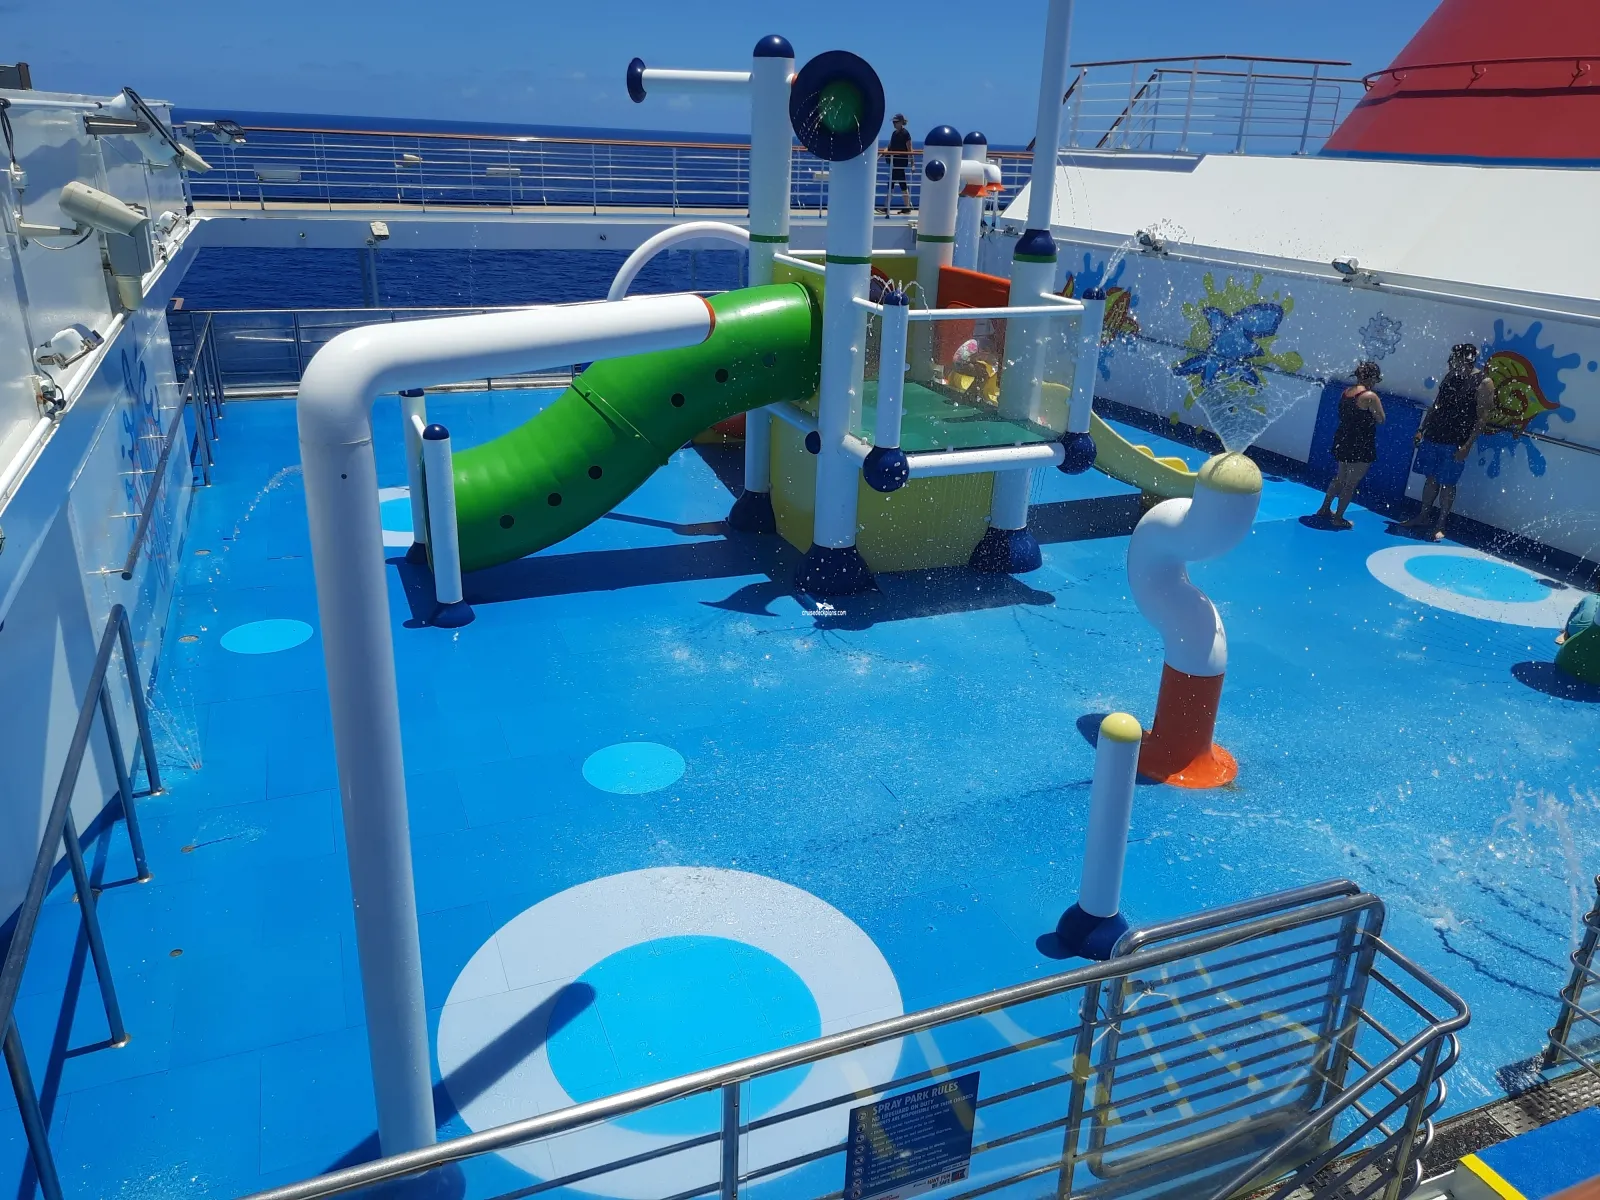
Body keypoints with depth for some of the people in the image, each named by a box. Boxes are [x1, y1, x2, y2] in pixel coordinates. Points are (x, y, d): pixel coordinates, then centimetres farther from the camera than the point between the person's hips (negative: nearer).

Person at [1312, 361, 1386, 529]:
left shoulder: (1346, 392, 4)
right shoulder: (1370, 397, -19)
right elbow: (1381, 420, -11)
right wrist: (1376, 406, 2)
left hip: (1342, 440, 8)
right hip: (1360, 446, -7)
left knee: (1340, 478, 24)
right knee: (1351, 483, 4)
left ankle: (1325, 509, 31)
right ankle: (1338, 518, 7)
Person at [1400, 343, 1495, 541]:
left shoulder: (1483, 383, -11)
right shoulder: (1450, 375, 8)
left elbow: (1483, 418, -14)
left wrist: (1467, 445, -20)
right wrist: (1421, 430, 11)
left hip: (1454, 443, -6)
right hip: (1433, 437, 6)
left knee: (1447, 484, 0)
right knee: (1430, 478, 13)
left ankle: (1440, 525, 9)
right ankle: (1422, 517, 23)